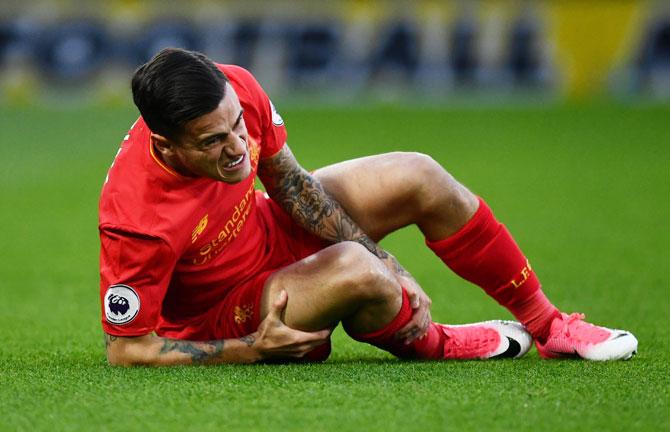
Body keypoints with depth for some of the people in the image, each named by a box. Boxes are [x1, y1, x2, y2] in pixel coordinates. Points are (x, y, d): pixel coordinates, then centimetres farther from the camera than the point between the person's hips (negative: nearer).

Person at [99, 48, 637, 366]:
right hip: (225, 315, -7)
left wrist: (380, 260, -8)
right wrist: (253, 350, -30)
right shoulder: (136, 219, -40)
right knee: (354, 270, -35)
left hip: (270, 227, 7)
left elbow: (285, 178, -4)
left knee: (418, 177, -2)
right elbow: (125, 349, -29)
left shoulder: (236, 89, -23)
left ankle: (548, 325, 16)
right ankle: (428, 343, 0)